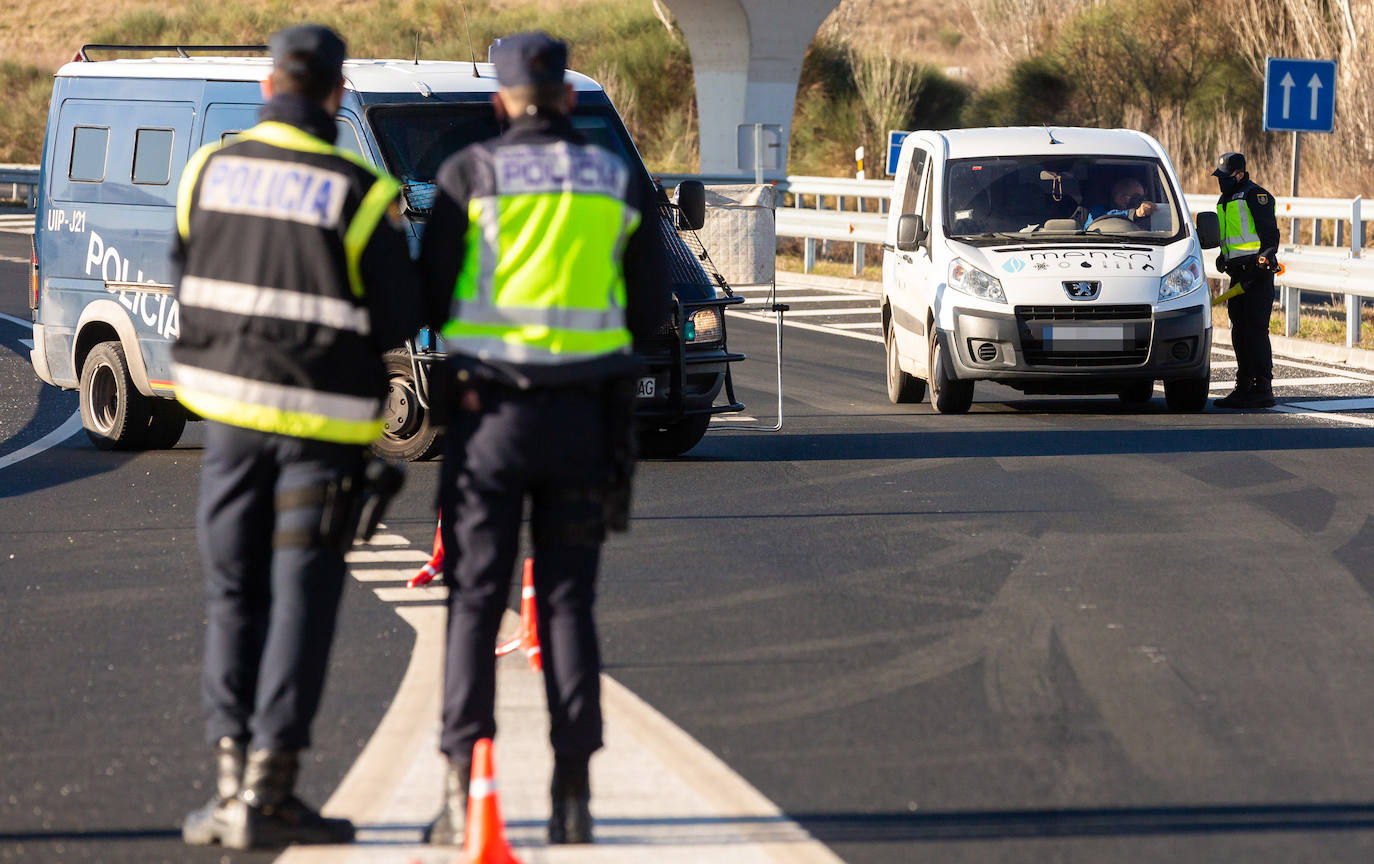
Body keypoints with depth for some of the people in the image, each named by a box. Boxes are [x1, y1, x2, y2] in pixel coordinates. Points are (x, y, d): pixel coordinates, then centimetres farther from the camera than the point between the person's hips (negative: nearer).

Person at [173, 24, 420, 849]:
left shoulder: (210, 169, 1)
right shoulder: (359, 193, -12)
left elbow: (186, 275, 12)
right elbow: (400, 318, -8)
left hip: (230, 406, 4)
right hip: (323, 417, -4)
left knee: (235, 595, 12)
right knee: (302, 598, 1)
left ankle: (234, 777, 6)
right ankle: (268, 790, -2)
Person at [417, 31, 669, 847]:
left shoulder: (471, 174, -2)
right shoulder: (624, 183, 6)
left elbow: (430, 298, -1)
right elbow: (650, 310, 8)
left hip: (492, 411, -2)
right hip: (585, 413, 2)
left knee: (476, 601, 2)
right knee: (568, 602, 9)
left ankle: (462, 794, -6)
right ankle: (573, 796, 4)